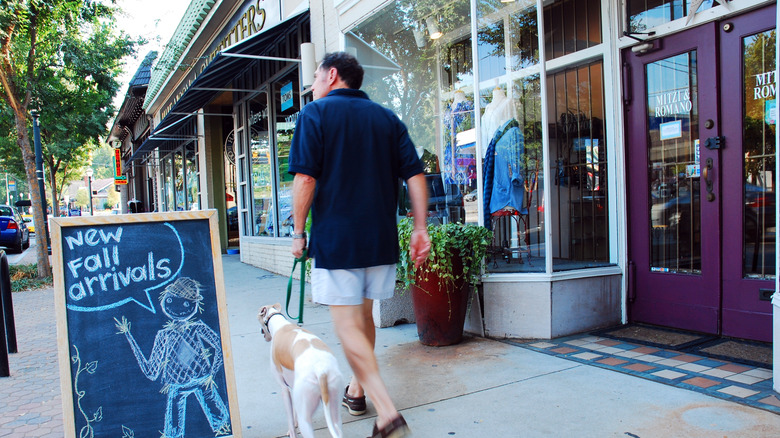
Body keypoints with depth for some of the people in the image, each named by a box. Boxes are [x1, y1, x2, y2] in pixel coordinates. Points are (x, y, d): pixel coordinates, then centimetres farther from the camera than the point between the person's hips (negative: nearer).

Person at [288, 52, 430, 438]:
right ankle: (357, 391, 36)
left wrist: (298, 232, -2)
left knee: (347, 326, -1)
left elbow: (305, 179, -12)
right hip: (381, 238, 6)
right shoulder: (387, 118, 11)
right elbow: (415, 177, 4)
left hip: (335, 238, -5)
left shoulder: (315, 114, -2)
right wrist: (420, 229, 6)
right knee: (364, 315, 20)